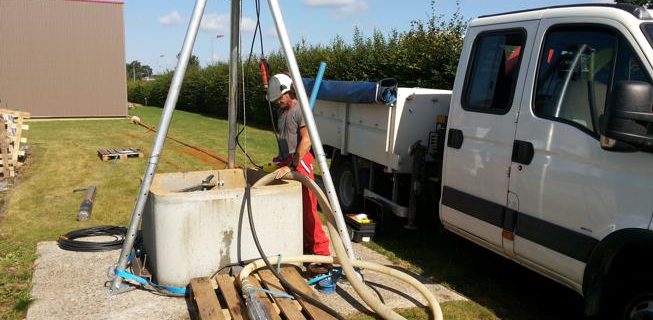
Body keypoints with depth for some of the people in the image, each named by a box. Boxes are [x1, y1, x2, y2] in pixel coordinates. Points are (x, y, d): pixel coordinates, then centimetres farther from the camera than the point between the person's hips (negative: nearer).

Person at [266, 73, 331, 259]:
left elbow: (306, 141, -20)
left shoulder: (300, 110, -11)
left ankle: (320, 250, -3)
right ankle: (304, 245, 15)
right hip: (286, 163, 9)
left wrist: (291, 166, -23)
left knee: (307, 208, -10)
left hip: (300, 164, -9)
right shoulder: (281, 111, 17)